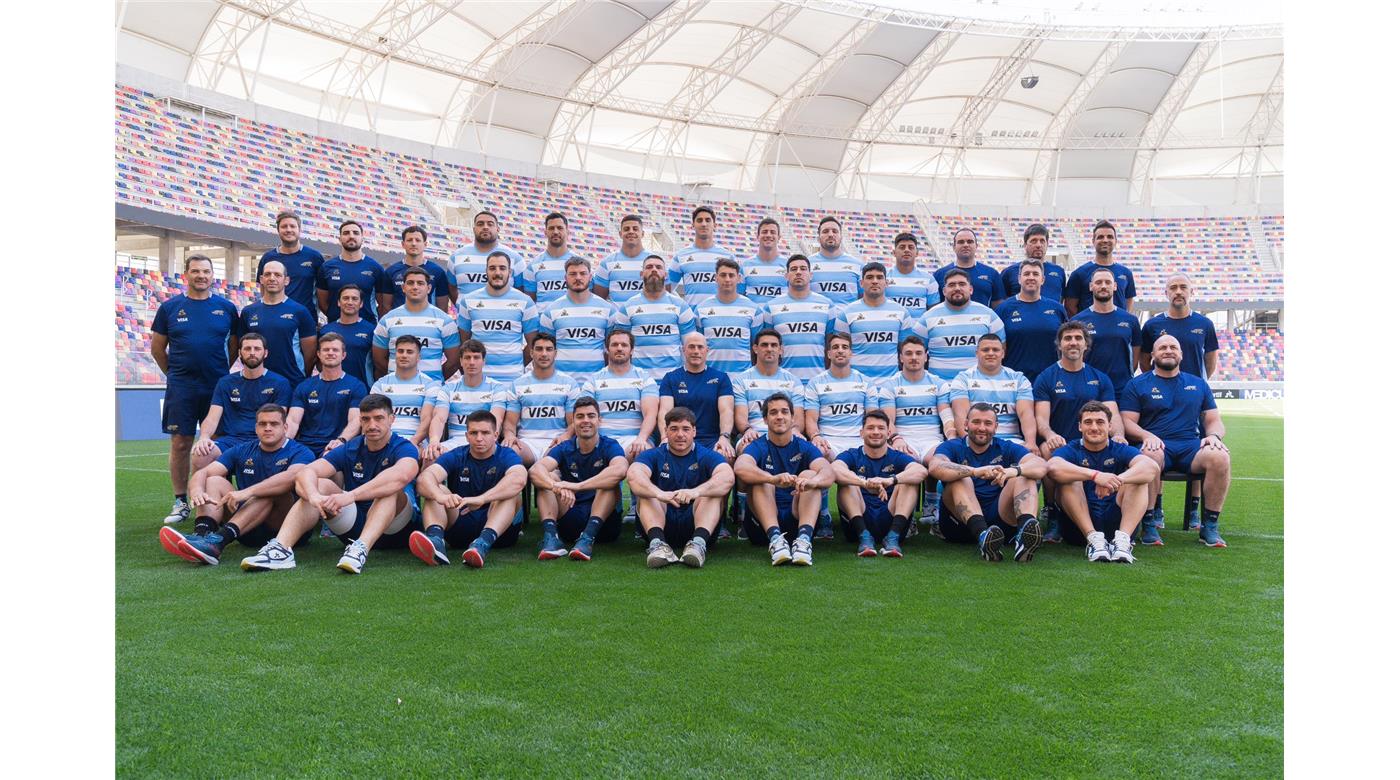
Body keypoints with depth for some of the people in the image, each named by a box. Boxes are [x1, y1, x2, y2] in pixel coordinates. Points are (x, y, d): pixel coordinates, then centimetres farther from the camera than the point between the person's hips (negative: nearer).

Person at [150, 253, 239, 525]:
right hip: (181, 389, 0)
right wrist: (175, 374, 11)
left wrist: (221, 373, 11)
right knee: (180, 444, 2)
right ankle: (181, 502, 10)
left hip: (217, 388, 0)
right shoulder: (170, 307, 4)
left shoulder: (226, 308, 5)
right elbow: (157, 348, 11)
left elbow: (235, 345, 14)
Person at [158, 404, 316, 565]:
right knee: (214, 481, -7)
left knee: (273, 490, -29)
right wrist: (196, 490, -23)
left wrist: (247, 492, -38)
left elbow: (292, 476, -27)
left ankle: (219, 541, -45)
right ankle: (201, 534, -37)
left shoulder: (300, 453, -3)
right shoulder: (242, 451, 13)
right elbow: (203, 473, 1)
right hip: (248, 532, 5)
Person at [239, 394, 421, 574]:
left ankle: (362, 548, -51)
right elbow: (305, 472, -10)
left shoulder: (403, 448, -9)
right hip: (355, 526, 4)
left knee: (390, 488, -31)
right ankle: (281, 548, -33)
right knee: (321, 485, -15)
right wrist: (314, 496, -35)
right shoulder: (350, 449, 5)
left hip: (395, 529, -4)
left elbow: (401, 476, -35)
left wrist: (350, 495, -45)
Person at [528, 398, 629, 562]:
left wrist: (577, 486, -39)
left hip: (604, 520, -2)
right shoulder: (564, 448, 4)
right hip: (569, 520, 2)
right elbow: (535, 470, -17)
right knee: (548, 477, -14)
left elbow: (620, 470, -30)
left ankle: (588, 538, -41)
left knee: (609, 481, -25)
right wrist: (557, 486, -40)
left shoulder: (609, 446, -4)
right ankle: (551, 535, -34)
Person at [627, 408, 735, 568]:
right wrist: (660, 494, -40)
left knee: (715, 490, -20)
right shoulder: (653, 456, 6)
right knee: (645, 490, -19)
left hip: (695, 522, 0)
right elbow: (633, 475, -18)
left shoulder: (708, 456, 4)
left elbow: (728, 477, -19)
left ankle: (699, 542, -40)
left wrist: (696, 492, -39)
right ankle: (657, 542, -40)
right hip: (661, 523, 1)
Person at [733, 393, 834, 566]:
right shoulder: (758, 446, 2)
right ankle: (775, 537, -42)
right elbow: (740, 468, -23)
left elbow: (828, 473, -15)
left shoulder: (804, 447, 6)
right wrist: (773, 479, -43)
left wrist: (812, 481, -41)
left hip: (797, 519, 1)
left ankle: (804, 538, -39)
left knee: (809, 474, -18)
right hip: (763, 523, -1)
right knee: (760, 478, -22)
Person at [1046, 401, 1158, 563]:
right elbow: (1053, 467, -23)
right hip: (1079, 524, -1)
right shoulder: (1071, 450, 4)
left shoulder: (1120, 450, 9)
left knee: (1140, 479, -14)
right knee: (1069, 478, -21)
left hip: (1116, 521, 2)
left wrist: (1117, 480, -34)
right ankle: (1093, 538, -32)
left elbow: (1151, 467, -14)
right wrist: (1095, 475, -37)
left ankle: (1123, 538, -31)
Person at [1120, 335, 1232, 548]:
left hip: (1191, 446, 3)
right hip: (1156, 445, -3)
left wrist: (1213, 435, -4)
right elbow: (1127, 421, 3)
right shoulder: (1137, 385, 13)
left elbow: (1214, 421, 20)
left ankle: (1210, 526, -16)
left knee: (1220, 457, -31)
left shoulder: (1198, 384, 23)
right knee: (1151, 455, -40)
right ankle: (1149, 526, -26)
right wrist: (1147, 436, -17)